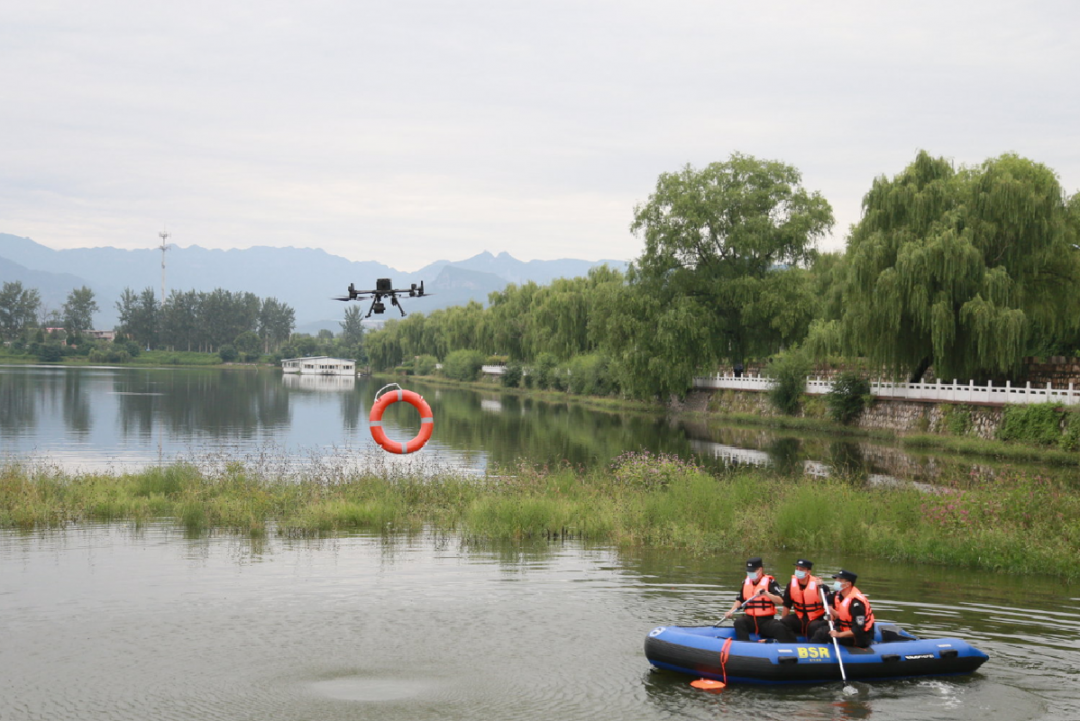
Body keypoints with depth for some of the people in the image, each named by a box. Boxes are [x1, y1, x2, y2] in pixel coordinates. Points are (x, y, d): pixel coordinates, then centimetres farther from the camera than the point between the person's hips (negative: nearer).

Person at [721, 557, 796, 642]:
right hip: (750, 620, 4)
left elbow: (780, 601, -16)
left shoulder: (770, 582, -4)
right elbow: (739, 600, 21)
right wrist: (732, 611, 3)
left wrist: (766, 594, -32)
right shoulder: (746, 583, 13)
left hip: (767, 620, -4)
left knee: (779, 628, -32)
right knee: (739, 622, -27)